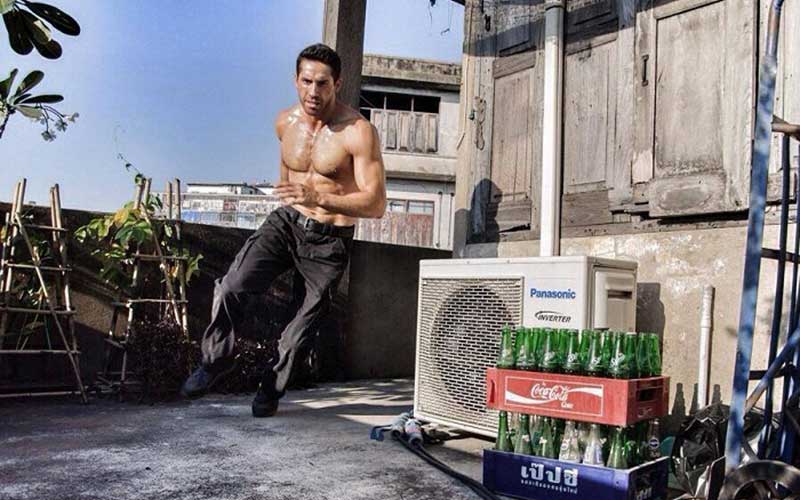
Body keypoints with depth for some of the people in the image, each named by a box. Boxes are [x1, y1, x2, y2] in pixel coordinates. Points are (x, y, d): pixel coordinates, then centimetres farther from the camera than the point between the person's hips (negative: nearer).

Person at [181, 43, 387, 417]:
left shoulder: (359, 133, -18)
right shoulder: (285, 122, 0)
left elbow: (376, 204, -23)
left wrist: (319, 197, -34)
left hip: (330, 240, -3)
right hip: (286, 222, 4)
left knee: (305, 320, 7)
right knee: (231, 286, -15)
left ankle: (271, 389, 27)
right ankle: (217, 359, 8)